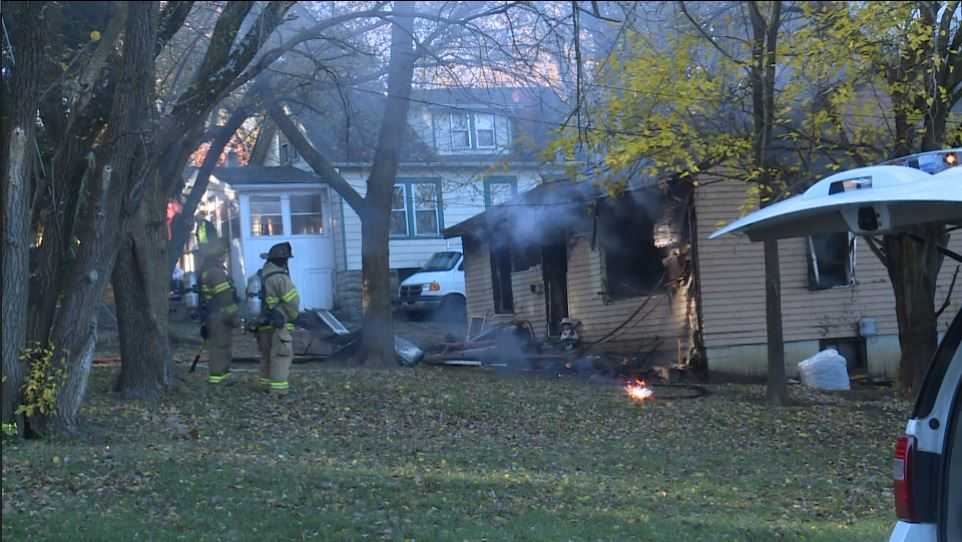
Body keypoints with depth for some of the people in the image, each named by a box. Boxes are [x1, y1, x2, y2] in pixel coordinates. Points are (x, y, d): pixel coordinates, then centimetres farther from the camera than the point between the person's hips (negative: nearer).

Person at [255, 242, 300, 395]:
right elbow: (293, 301, -17)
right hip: (278, 324, -8)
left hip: (263, 324, 8)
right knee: (281, 356, -6)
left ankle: (267, 383, 24)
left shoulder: (259, 276, 9)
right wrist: (291, 316, 2)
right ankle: (279, 390, -9)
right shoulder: (280, 277, -17)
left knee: (267, 355, 18)